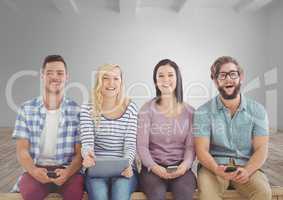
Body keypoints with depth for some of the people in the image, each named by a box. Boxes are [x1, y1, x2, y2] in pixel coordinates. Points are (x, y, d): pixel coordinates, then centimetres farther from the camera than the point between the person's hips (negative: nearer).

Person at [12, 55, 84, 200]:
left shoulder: (78, 111, 0)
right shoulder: (26, 109, 4)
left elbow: (80, 152, 0)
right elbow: (22, 150, 1)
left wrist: (68, 172, -21)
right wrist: (34, 171, -19)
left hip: (67, 169, -1)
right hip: (37, 169, 1)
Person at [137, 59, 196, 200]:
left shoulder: (189, 111, 7)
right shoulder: (147, 109, 1)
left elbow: (191, 146, 3)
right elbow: (142, 146, -3)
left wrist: (185, 165, -16)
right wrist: (153, 166, -19)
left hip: (180, 167, 1)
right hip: (153, 167, -1)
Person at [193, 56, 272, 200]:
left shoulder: (257, 110, 2)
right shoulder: (204, 112, -3)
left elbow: (261, 149, -4)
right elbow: (201, 150, -9)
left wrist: (247, 171, -23)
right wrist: (217, 169, -29)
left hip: (246, 166, 2)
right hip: (214, 167, -2)